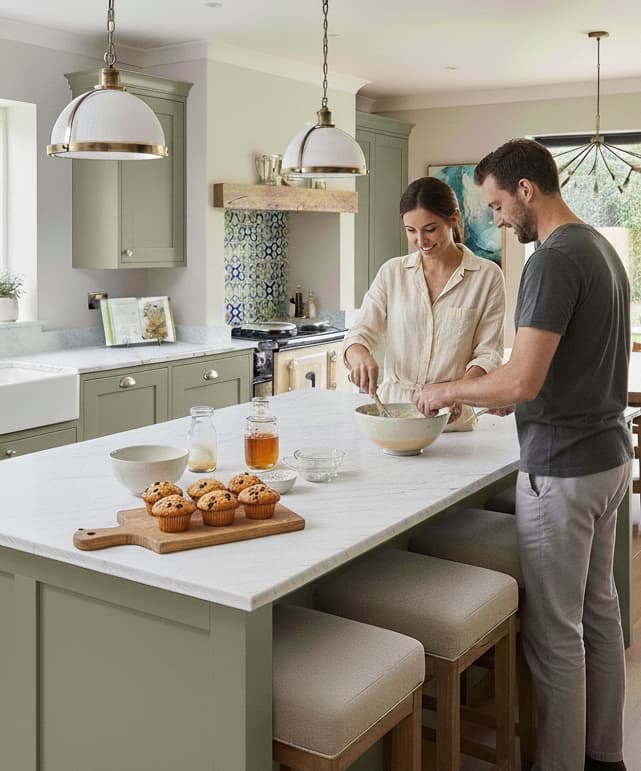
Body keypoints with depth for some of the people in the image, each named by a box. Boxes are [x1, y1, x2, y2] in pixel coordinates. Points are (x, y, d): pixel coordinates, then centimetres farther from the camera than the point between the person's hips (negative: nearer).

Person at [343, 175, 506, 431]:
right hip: (392, 411, 2)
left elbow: (488, 352, 1)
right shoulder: (392, 272, 10)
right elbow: (361, 333, 6)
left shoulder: (487, 276, 2)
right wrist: (360, 356, -18)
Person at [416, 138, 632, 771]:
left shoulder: (555, 259, -19)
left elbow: (522, 381, -26)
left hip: (562, 469, -10)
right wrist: (485, 392, 14)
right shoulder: (601, 248, 12)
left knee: (555, 633, 2)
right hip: (608, 456, 10)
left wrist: (448, 391, -9)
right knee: (598, 611, 19)